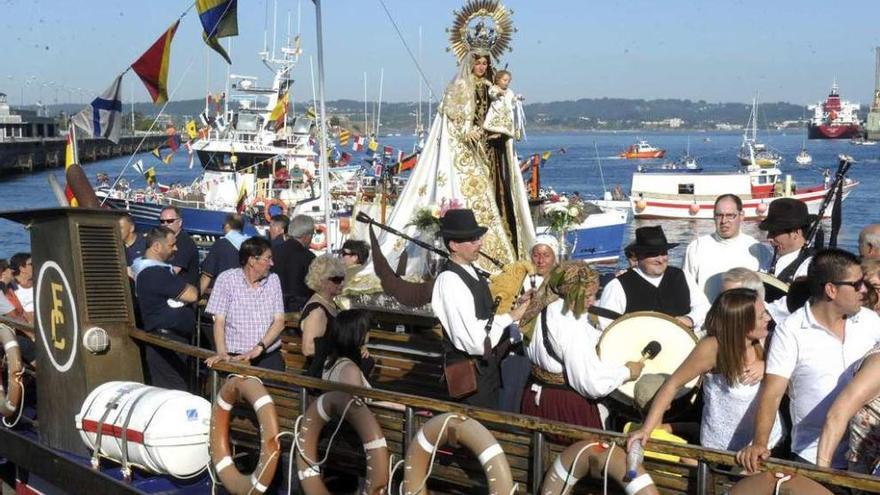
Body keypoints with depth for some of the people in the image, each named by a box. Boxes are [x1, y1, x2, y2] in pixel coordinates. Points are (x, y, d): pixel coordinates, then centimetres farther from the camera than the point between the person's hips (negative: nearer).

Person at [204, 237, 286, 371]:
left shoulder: (273, 280, 9)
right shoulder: (226, 279, -1)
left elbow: (279, 322, 2)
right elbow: (219, 321, -5)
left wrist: (259, 348, -12)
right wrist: (222, 353, -20)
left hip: (269, 356, 3)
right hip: (235, 357, -3)